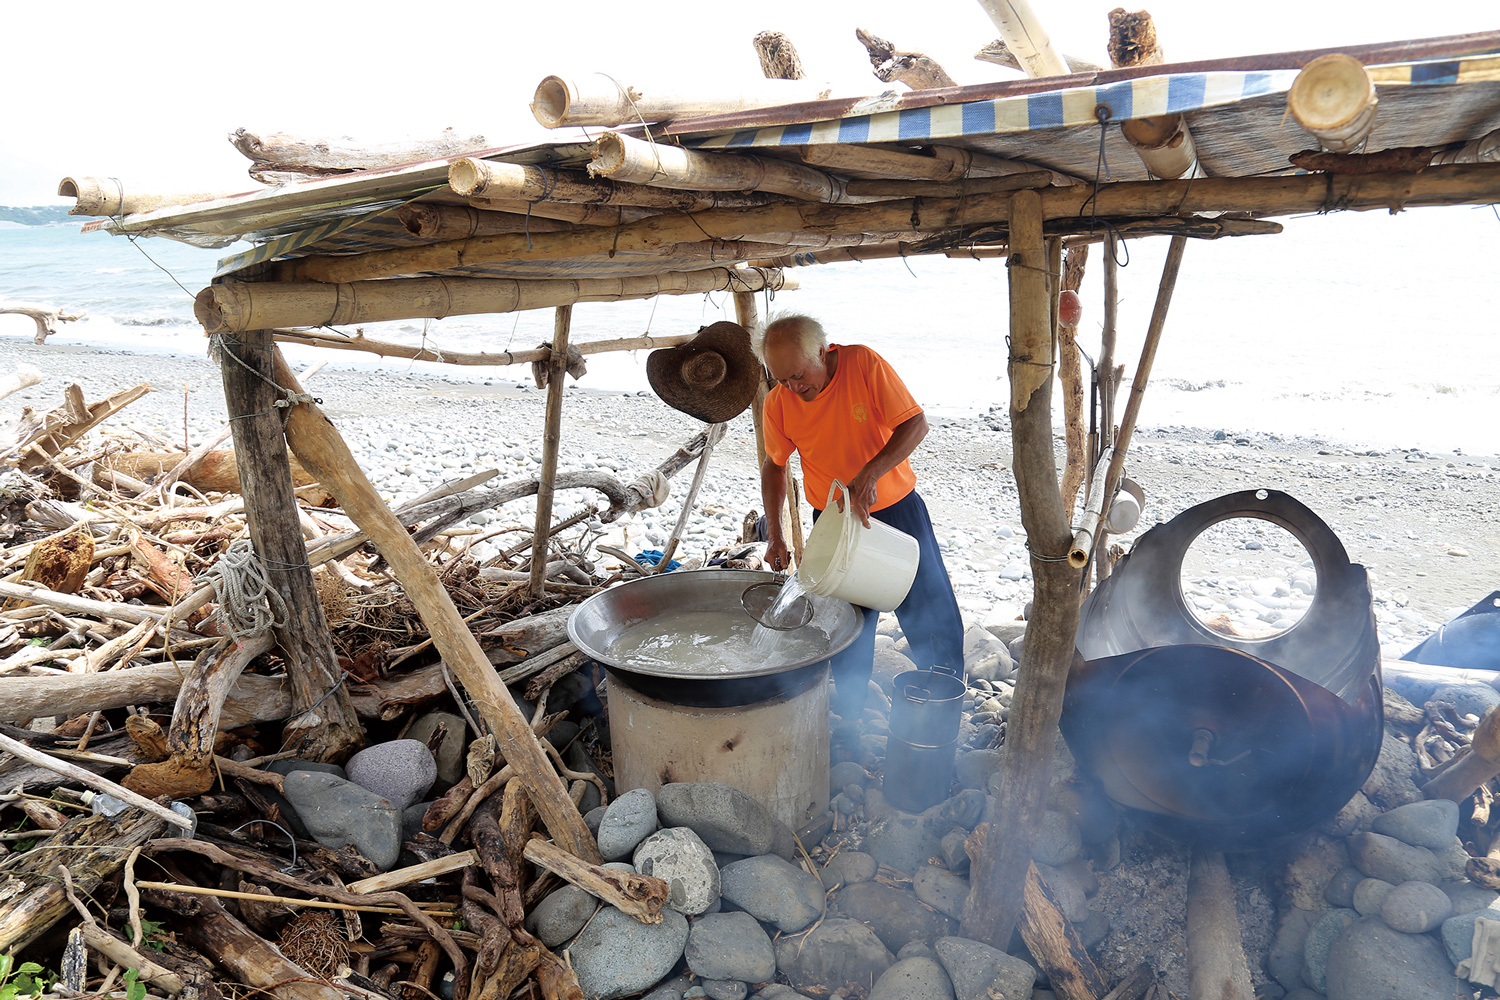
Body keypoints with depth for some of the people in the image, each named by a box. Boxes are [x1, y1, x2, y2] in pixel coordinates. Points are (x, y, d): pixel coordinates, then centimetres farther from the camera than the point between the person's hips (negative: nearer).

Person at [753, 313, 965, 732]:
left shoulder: (863, 364, -20)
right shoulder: (778, 404, -11)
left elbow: (916, 424, -21)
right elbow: (774, 465, 4)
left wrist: (869, 474, -34)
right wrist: (774, 532, -5)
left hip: (897, 509, -1)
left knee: (933, 619, 6)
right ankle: (847, 721, 27)